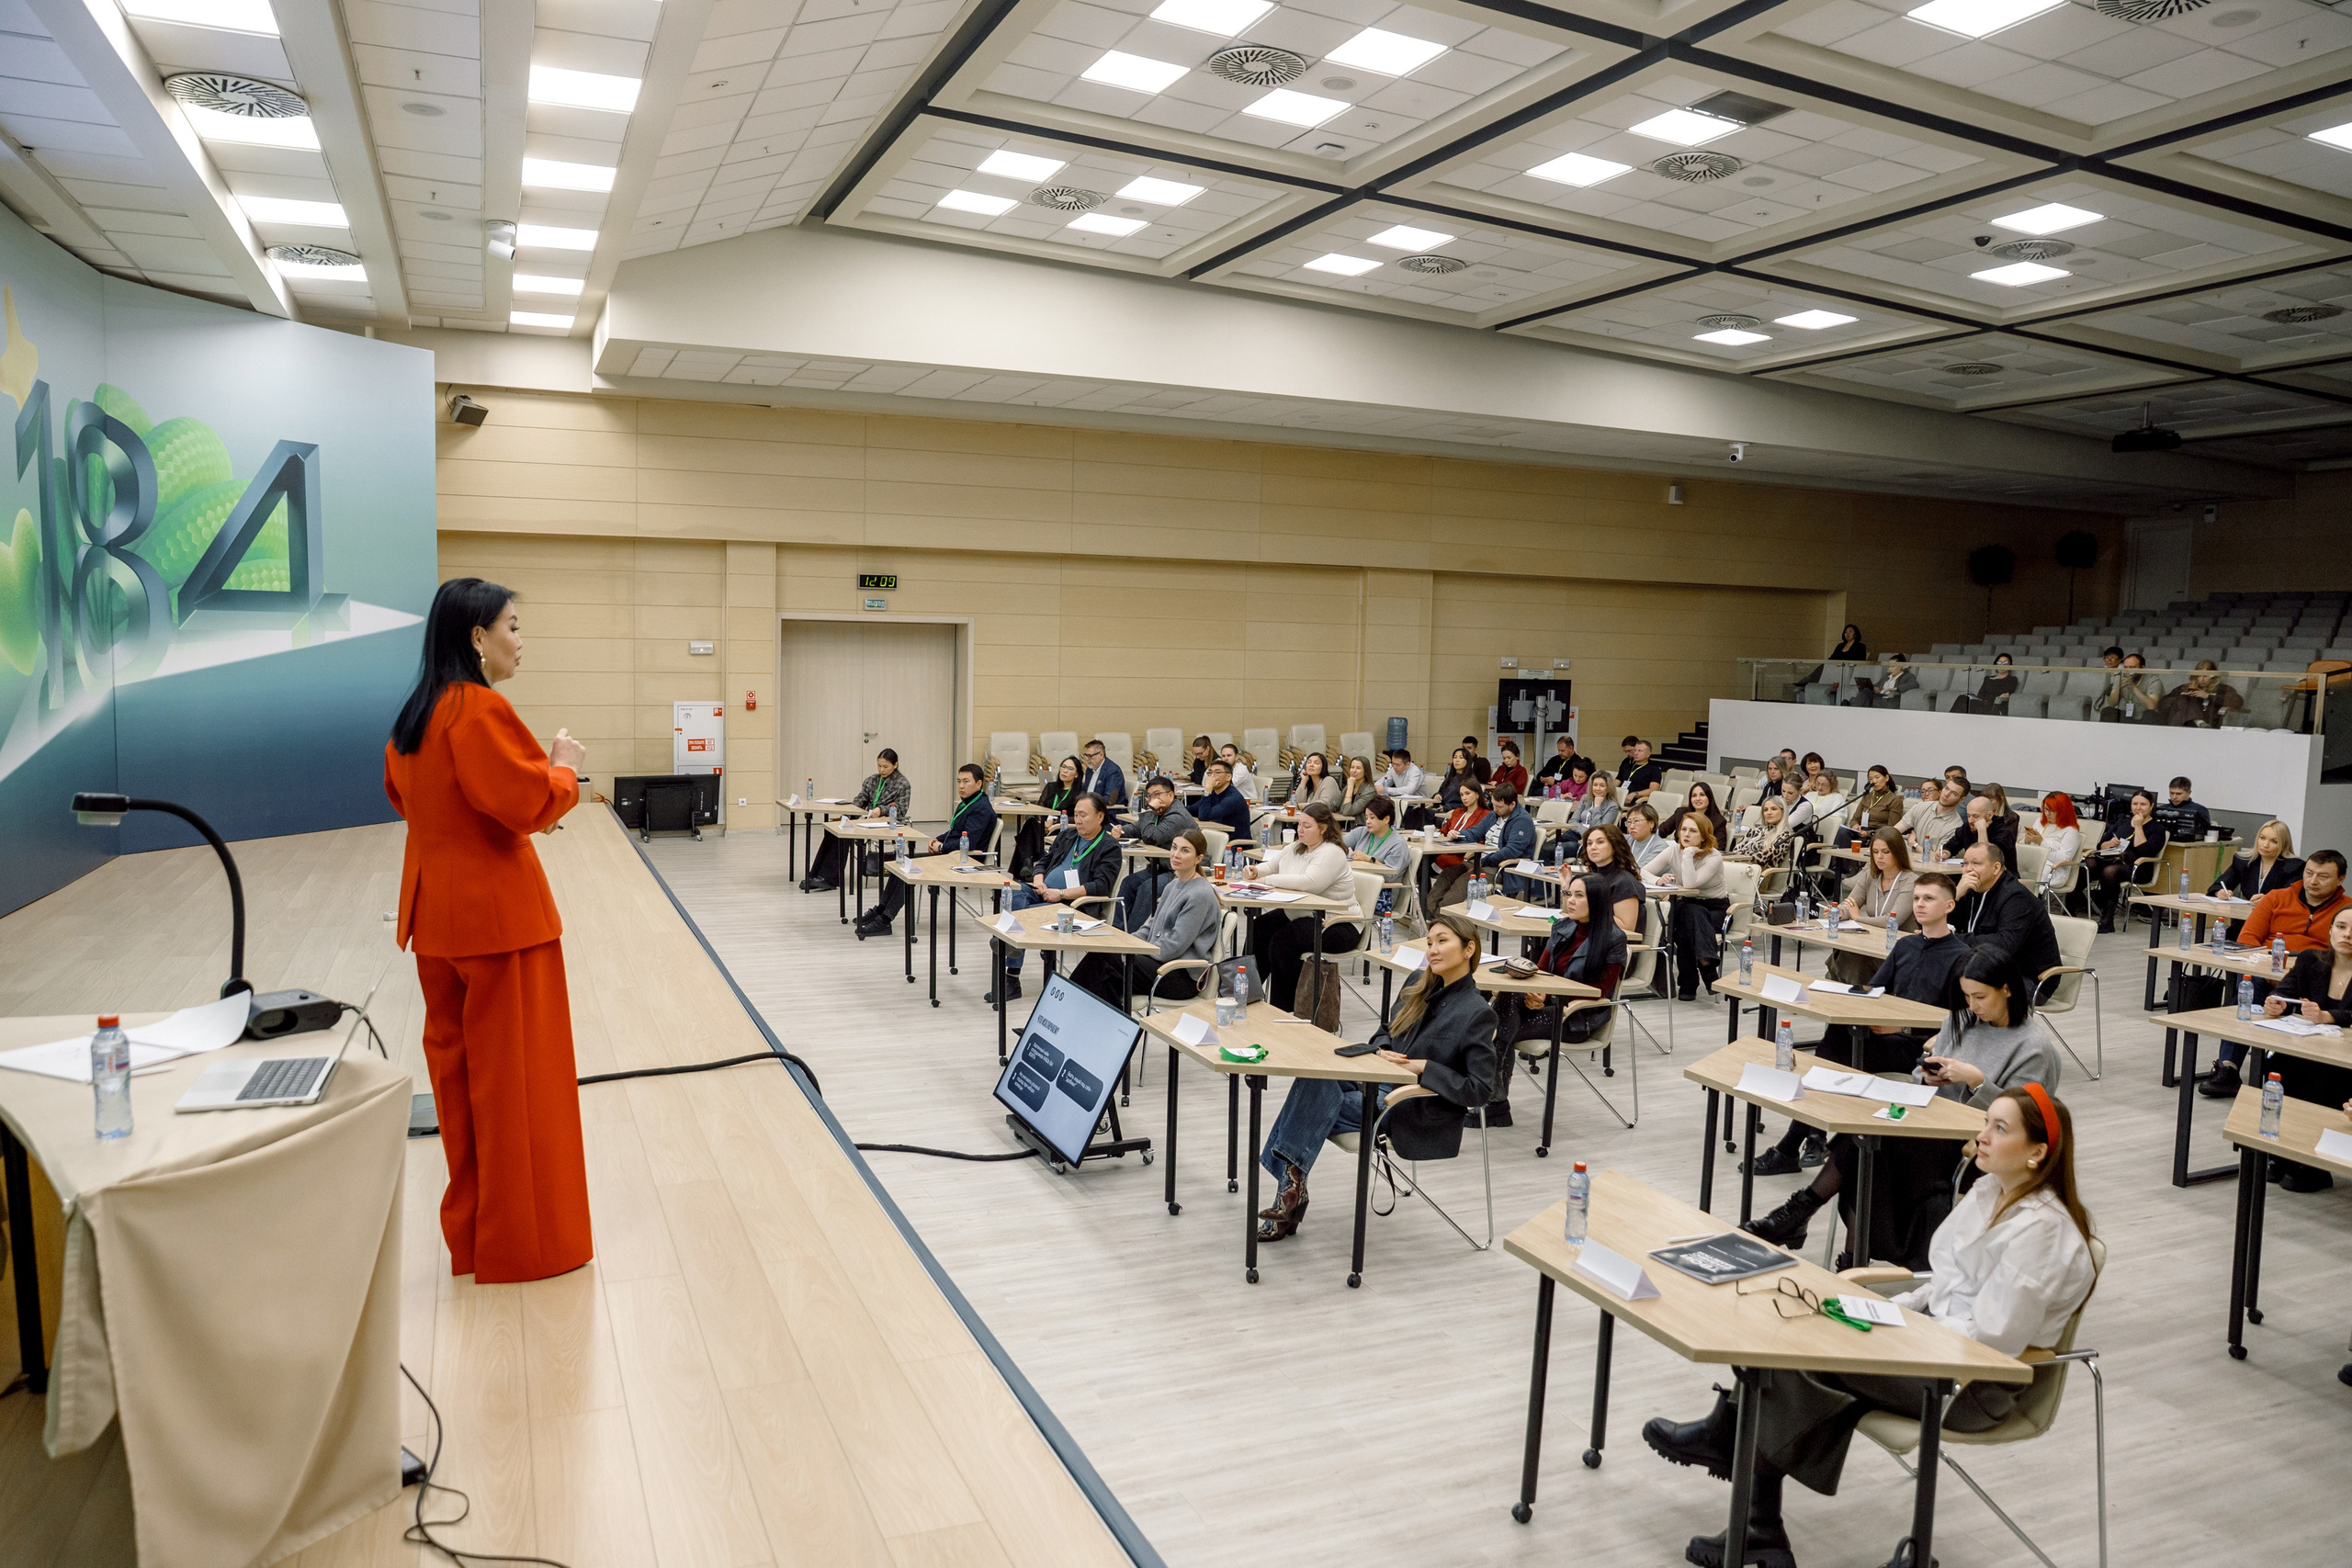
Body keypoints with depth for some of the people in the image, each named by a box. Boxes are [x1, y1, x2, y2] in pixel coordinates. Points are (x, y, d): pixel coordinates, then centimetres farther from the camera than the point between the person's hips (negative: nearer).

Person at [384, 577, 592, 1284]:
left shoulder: (415, 714, 10)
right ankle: (525, 1241, 9)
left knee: (457, 1062, 15)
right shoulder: (480, 710, -19)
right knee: (515, 1071, 0)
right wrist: (565, 769, -5)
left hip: (437, 909, 9)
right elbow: (529, 802, -23)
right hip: (497, 909, -9)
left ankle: (470, 1225, 27)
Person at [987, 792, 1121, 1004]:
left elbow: (1101, 886, -12)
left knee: (1021, 914, -29)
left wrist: (1061, 893, -18)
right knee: (1014, 897, -28)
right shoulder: (1066, 836, 23)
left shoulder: (1109, 848, 0)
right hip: (1042, 893, 6)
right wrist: (1039, 881, 0)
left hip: (1071, 904, -6)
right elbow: (1044, 861, 25)